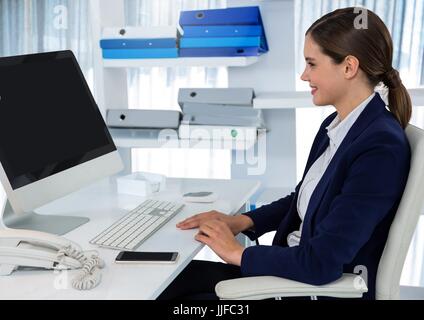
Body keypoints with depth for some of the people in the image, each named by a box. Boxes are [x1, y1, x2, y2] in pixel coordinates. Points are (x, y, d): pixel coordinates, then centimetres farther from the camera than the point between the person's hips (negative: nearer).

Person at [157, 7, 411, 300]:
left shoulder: (380, 147, -25)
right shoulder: (336, 125, 3)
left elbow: (322, 263, -27)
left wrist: (237, 252, -14)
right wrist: (243, 221, 3)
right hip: (293, 265, 8)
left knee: (171, 288, -5)